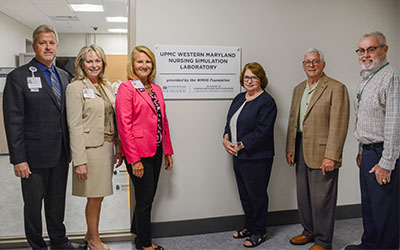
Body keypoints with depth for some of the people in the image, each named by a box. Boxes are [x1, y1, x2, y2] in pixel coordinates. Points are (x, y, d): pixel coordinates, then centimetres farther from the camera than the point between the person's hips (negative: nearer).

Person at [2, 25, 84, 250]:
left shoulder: (64, 76, 9)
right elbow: (13, 121, -11)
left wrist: (71, 147, 8)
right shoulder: (19, 77, -8)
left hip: (61, 154, 5)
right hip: (34, 155, -5)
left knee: (57, 200, 18)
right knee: (34, 203, 11)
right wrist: (18, 159, -14)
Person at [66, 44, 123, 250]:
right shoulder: (75, 87, -7)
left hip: (107, 147, 6)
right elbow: (74, 126, -13)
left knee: (99, 195, 15)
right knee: (94, 197, 4)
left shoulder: (107, 86, 13)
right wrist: (79, 160, -17)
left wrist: (118, 148, 12)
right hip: (90, 148, -6)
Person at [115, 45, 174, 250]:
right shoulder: (126, 88, -9)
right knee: (145, 199, 4)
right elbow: (124, 126, -14)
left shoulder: (156, 89, 13)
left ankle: (138, 233, 36)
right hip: (139, 153, -7)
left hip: (156, 152, 7)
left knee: (148, 197, 17)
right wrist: (134, 160, -18)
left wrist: (168, 151, 12)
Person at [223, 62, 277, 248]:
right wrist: (226, 139, -3)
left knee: (257, 195, 5)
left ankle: (259, 232, 22)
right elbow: (229, 121, 15)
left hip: (256, 158, -8)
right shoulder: (239, 98, 12)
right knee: (244, 194, 18)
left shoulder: (266, 102, -12)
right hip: (238, 156, 8)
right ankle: (249, 226, 34)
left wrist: (240, 146, -17)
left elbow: (262, 131, -19)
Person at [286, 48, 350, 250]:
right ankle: (309, 232, 34)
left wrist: (330, 156, -19)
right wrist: (290, 148, 10)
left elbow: (338, 125, -15)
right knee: (303, 196, 17)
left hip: (322, 153, -7)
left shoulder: (336, 88, -9)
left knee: (322, 199, 2)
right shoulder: (299, 89, 14)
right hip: (301, 150, 7)